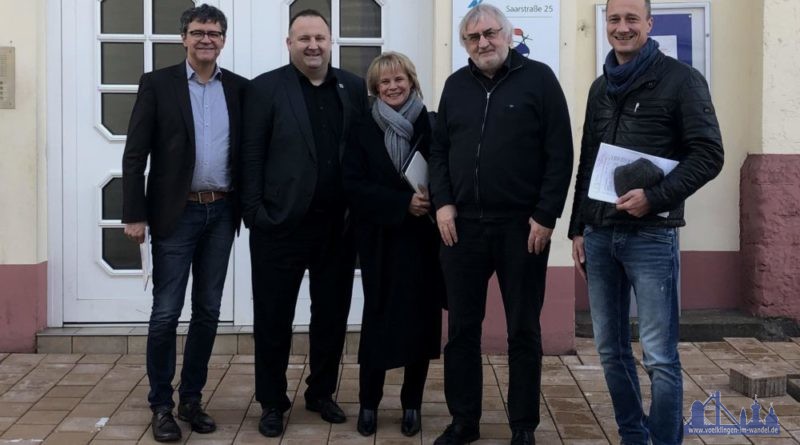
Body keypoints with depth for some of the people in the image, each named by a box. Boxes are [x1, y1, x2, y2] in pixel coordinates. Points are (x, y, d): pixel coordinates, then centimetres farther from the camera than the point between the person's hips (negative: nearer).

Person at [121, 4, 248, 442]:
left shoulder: (240, 88, 7)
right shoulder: (157, 84, -2)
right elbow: (135, 154, -5)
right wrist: (135, 214, -10)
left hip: (221, 213, 3)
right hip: (176, 213, -3)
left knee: (208, 311, 9)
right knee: (166, 312, -1)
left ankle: (191, 398, 21)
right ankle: (161, 404, 12)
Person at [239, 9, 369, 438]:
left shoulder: (354, 87, 7)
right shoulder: (266, 88, -2)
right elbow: (251, 157, -5)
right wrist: (254, 213, -10)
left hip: (339, 225, 3)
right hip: (282, 223, -3)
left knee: (332, 315, 13)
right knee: (273, 317, 5)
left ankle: (321, 392, 29)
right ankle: (272, 402, 19)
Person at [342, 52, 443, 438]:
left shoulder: (433, 126, 2)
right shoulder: (364, 131, 4)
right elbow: (354, 185, -5)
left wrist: (432, 199, -16)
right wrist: (403, 202, -14)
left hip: (424, 239, 0)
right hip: (381, 241, 0)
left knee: (420, 320, 4)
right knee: (378, 320, 0)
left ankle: (412, 404, 17)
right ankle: (368, 404, 13)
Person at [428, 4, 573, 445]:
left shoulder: (538, 79, -3)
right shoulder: (456, 85, 10)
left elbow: (560, 154, -6)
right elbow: (439, 149, 13)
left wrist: (545, 215, -11)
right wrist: (442, 202, -1)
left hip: (522, 226, -3)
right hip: (462, 224, 4)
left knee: (523, 330, 6)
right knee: (461, 328, 8)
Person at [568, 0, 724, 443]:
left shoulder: (681, 79, -3)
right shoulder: (601, 88, 16)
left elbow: (708, 155, -8)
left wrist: (655, 197, -18)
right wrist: (577, 228, 14)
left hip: (651, 235, -6)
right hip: (599, 235, 6)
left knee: (660, 356, -4)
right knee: (611, 350, 11)